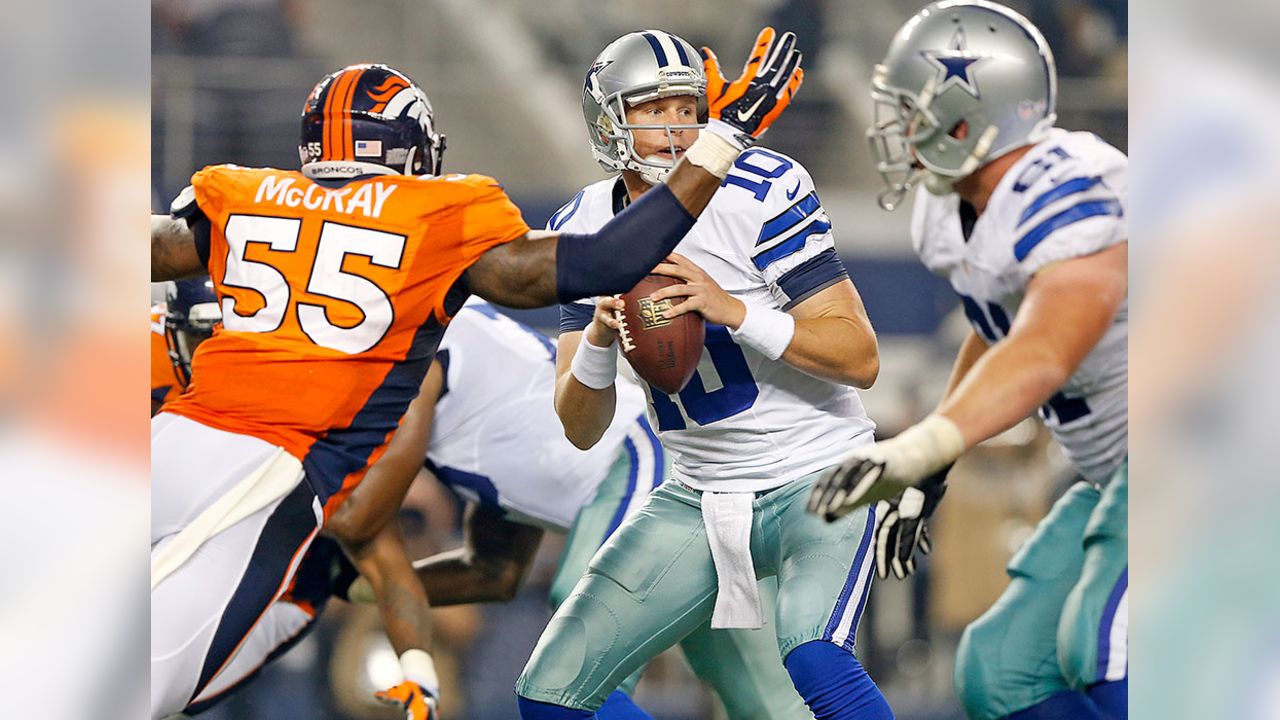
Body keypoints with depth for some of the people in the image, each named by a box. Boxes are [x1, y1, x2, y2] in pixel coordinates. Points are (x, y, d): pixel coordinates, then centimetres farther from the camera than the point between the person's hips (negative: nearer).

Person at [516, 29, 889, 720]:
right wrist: (598, 337, -21)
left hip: (817, 480, -5)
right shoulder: (585, 231, 1)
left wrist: (733, 310, -29)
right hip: (699, 500, 5)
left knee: (813, 661, -33)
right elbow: (581, 429, -1)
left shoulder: (762, 193, -14)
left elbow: (861, 359, -17)